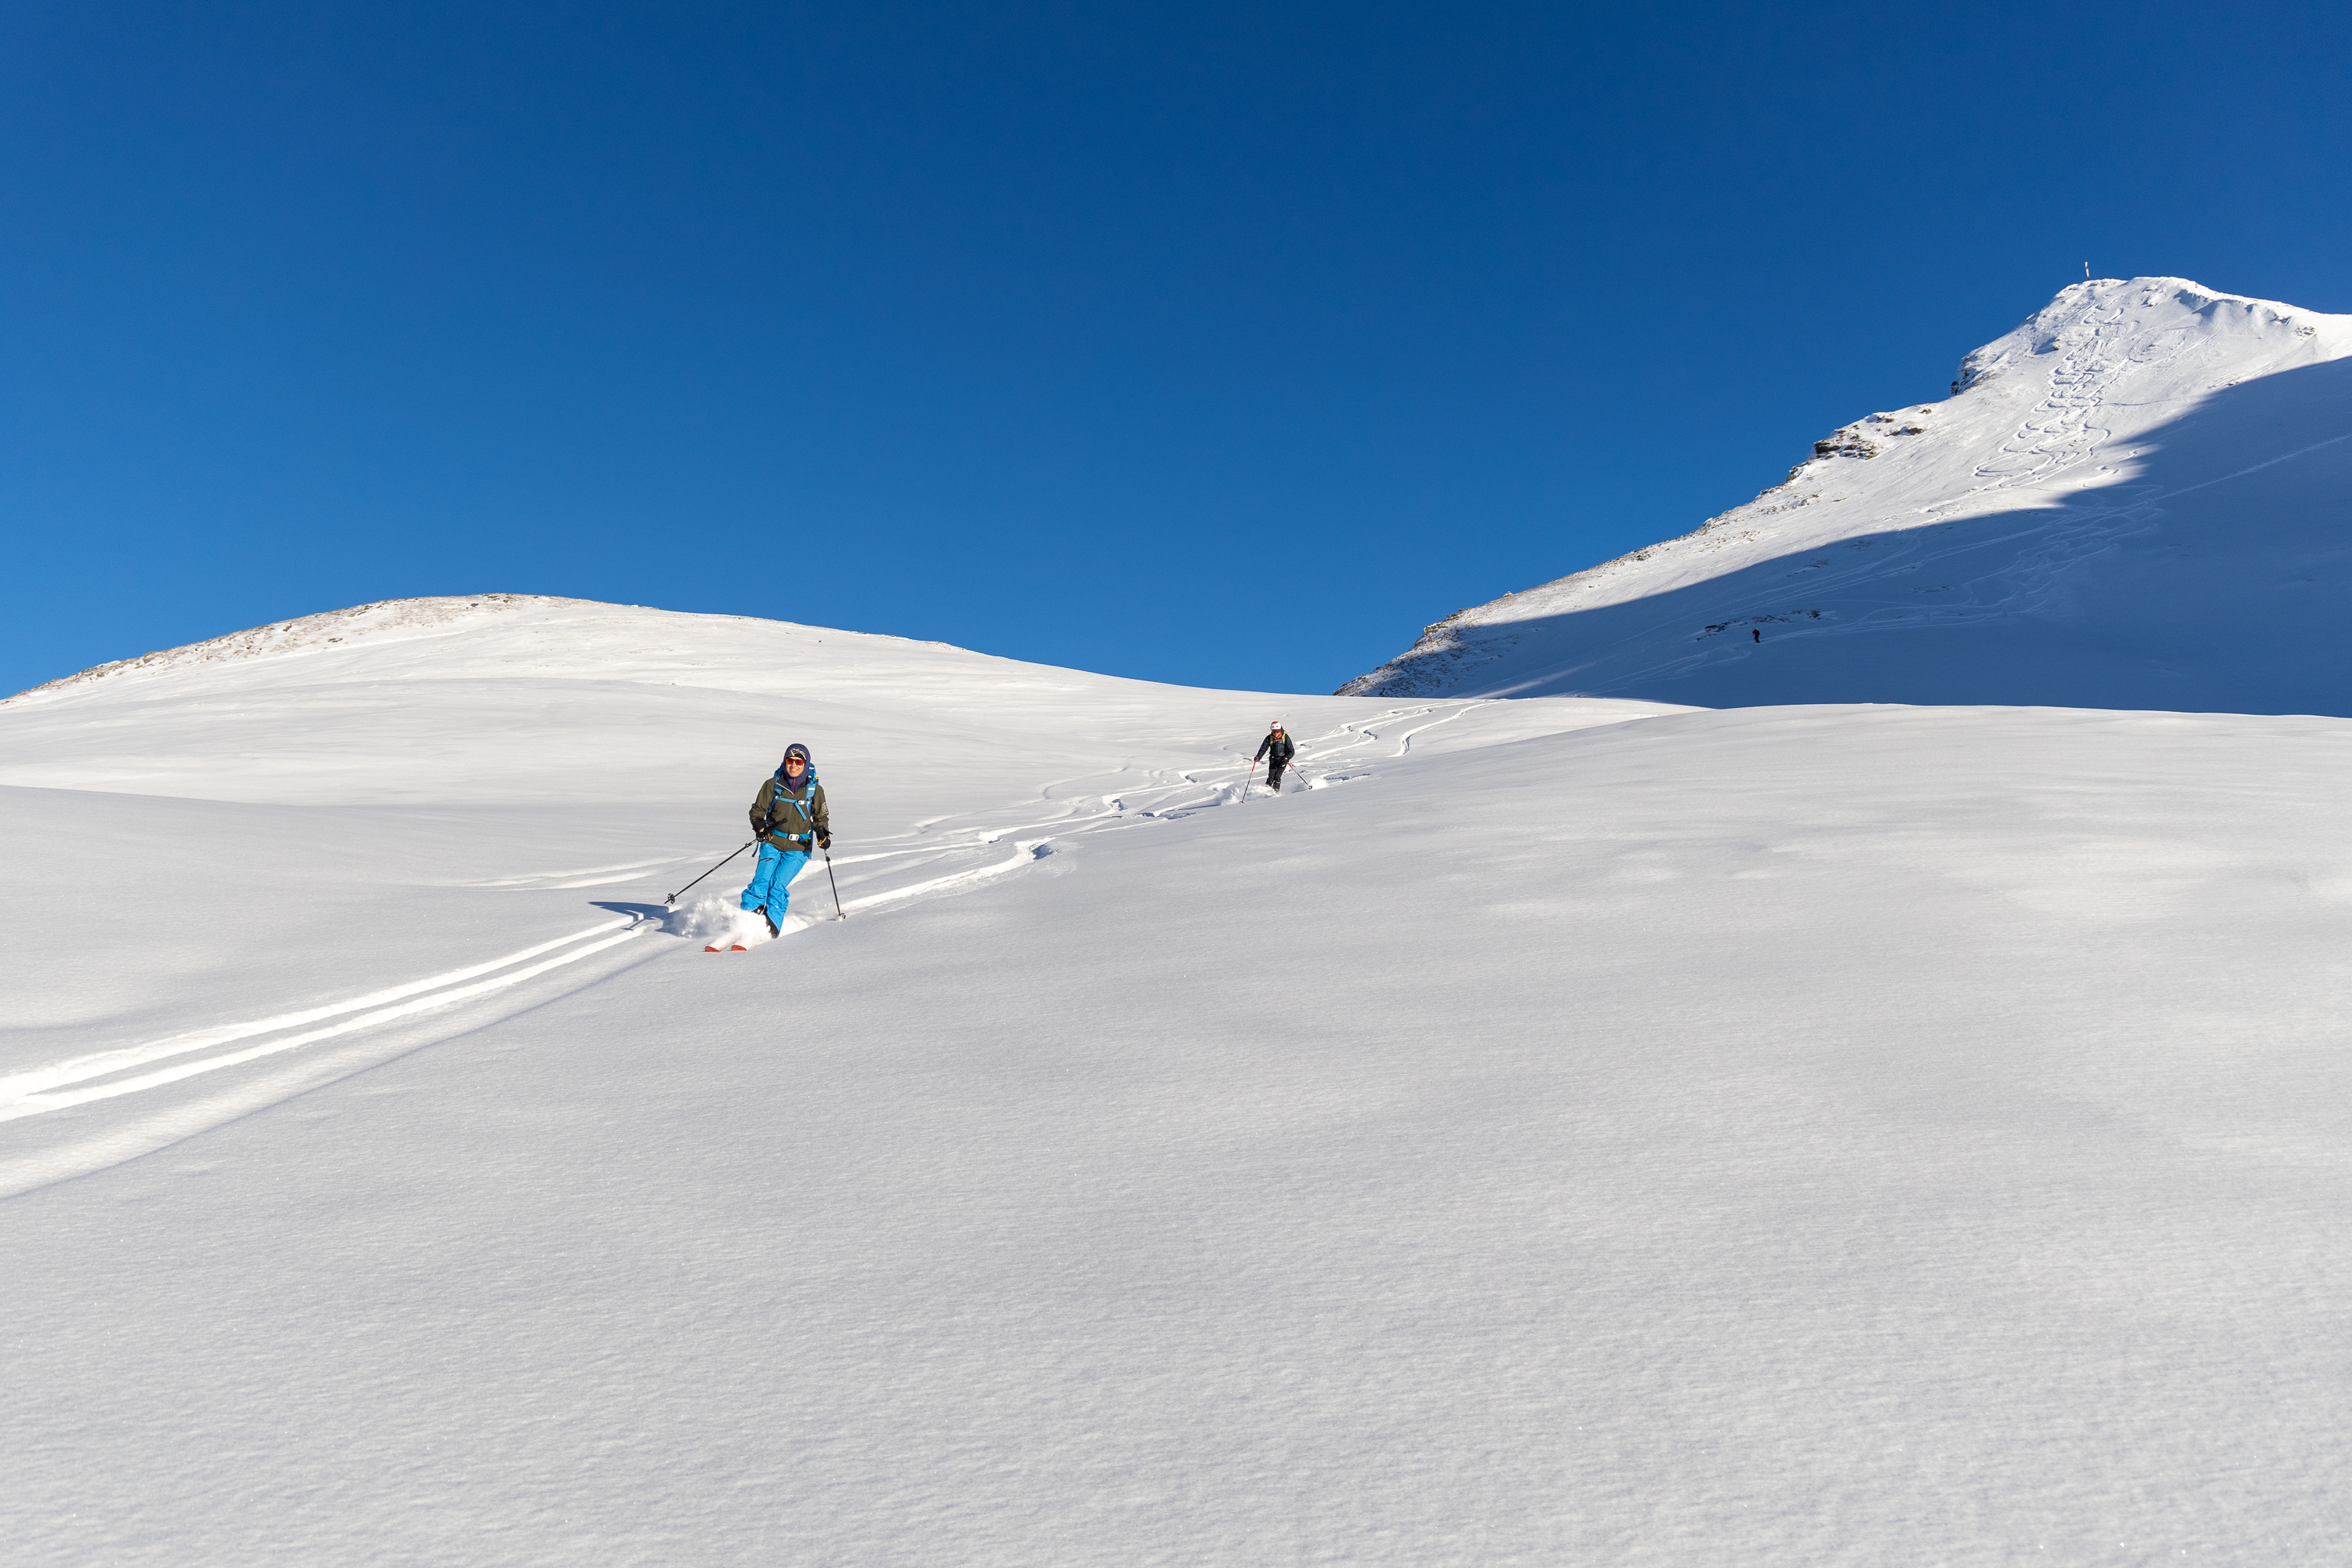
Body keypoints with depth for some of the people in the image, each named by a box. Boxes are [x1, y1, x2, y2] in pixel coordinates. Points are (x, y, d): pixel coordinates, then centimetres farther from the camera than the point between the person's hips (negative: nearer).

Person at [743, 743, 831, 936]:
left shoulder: (815, 790, 1)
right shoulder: (773, 784, 0)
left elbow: (820, 817, 11)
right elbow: (757, 809, 6)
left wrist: (823, 834, -9)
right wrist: (759, 825, -15)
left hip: (798, 848, -1)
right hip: (772, 842, 1)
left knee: (779, 886, -16)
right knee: (762, 881, -16)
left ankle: (772, 929, -9)